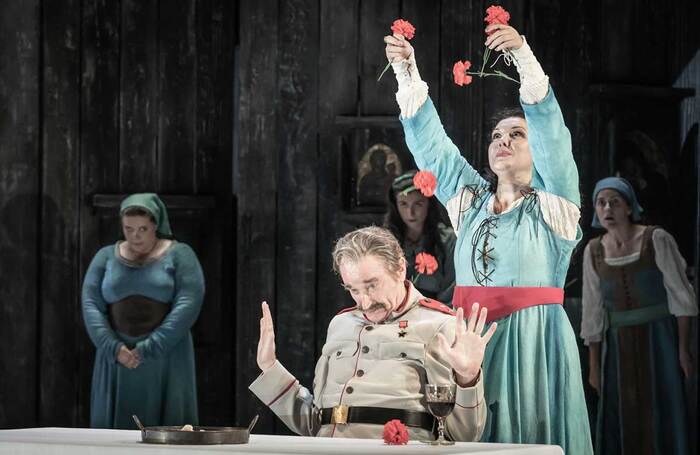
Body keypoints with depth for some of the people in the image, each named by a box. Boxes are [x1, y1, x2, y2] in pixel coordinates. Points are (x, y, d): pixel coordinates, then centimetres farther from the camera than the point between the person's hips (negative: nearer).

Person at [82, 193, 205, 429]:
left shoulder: (179, 255, -1)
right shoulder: (106, 257, 8)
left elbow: (188, 305, -11)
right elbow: (91, 305, 0)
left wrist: (149, 349, -17)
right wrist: (114, 348, -15)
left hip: (165, 360, -3)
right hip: (118, 360, 3)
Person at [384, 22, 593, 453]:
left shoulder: (553, 202, 3)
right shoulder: (471, 199, 16)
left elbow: (551, 130, -11)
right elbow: (429, 142, 9)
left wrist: (523, 55, -23)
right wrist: (408, 72, -3)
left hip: (534, 342, -4)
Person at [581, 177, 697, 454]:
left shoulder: (657, 240, -9)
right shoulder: (594, 251, 3)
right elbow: (593, 311, 7)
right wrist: (594, 366, 7)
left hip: (659, 341, -4)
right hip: (619, 346, 4)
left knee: (663, 420, -5)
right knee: (620, 425, 3)